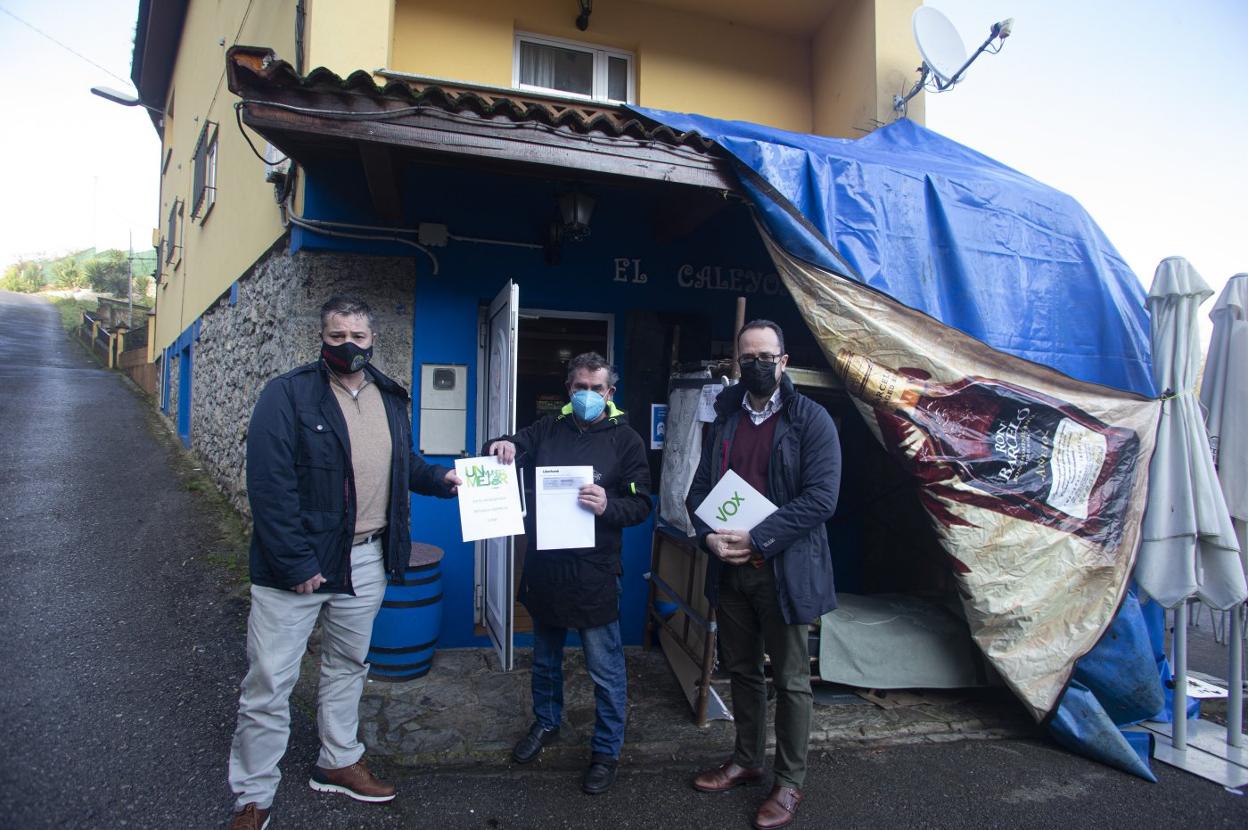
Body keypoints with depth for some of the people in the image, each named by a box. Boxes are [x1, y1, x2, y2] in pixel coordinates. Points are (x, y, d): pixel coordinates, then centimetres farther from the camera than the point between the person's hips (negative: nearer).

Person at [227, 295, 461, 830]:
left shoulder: (390, 398, 6)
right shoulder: (287, 395, -12)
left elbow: (402, 462, 18)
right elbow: (269, 486, -17)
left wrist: (441, 479, -1)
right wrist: (295, 564, -20)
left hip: (366, 560, 6)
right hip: (296, 563, -5)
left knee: (348, 666, 21)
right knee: (270, 682, 5)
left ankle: (338, 762, 41)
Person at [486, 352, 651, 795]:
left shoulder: (625, 439, -4)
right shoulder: (549, 429, 5)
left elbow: (641, 504, -8)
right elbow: (513, 447, 6)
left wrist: (607, 505, -28)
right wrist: (501, 445, -18)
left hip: (593, 571, -4)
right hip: (544, 564, 4)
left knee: (605, 668, 5)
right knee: (545, 656, 23)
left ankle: (606, 750, 25)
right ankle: (546, 722, 46)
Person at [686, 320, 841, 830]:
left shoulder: (811, 420, -8)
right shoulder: (723, 419, 8)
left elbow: (820, 499, -16)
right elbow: (699, 488, 8)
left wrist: (756, 539, -20)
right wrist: (709, 535, -11)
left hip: (785, 572, -4)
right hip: (730, 570, 5)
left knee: (790, 681, 9)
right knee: (742, 670, 19)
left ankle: (789, 783, 28)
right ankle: (747, 761, 39)